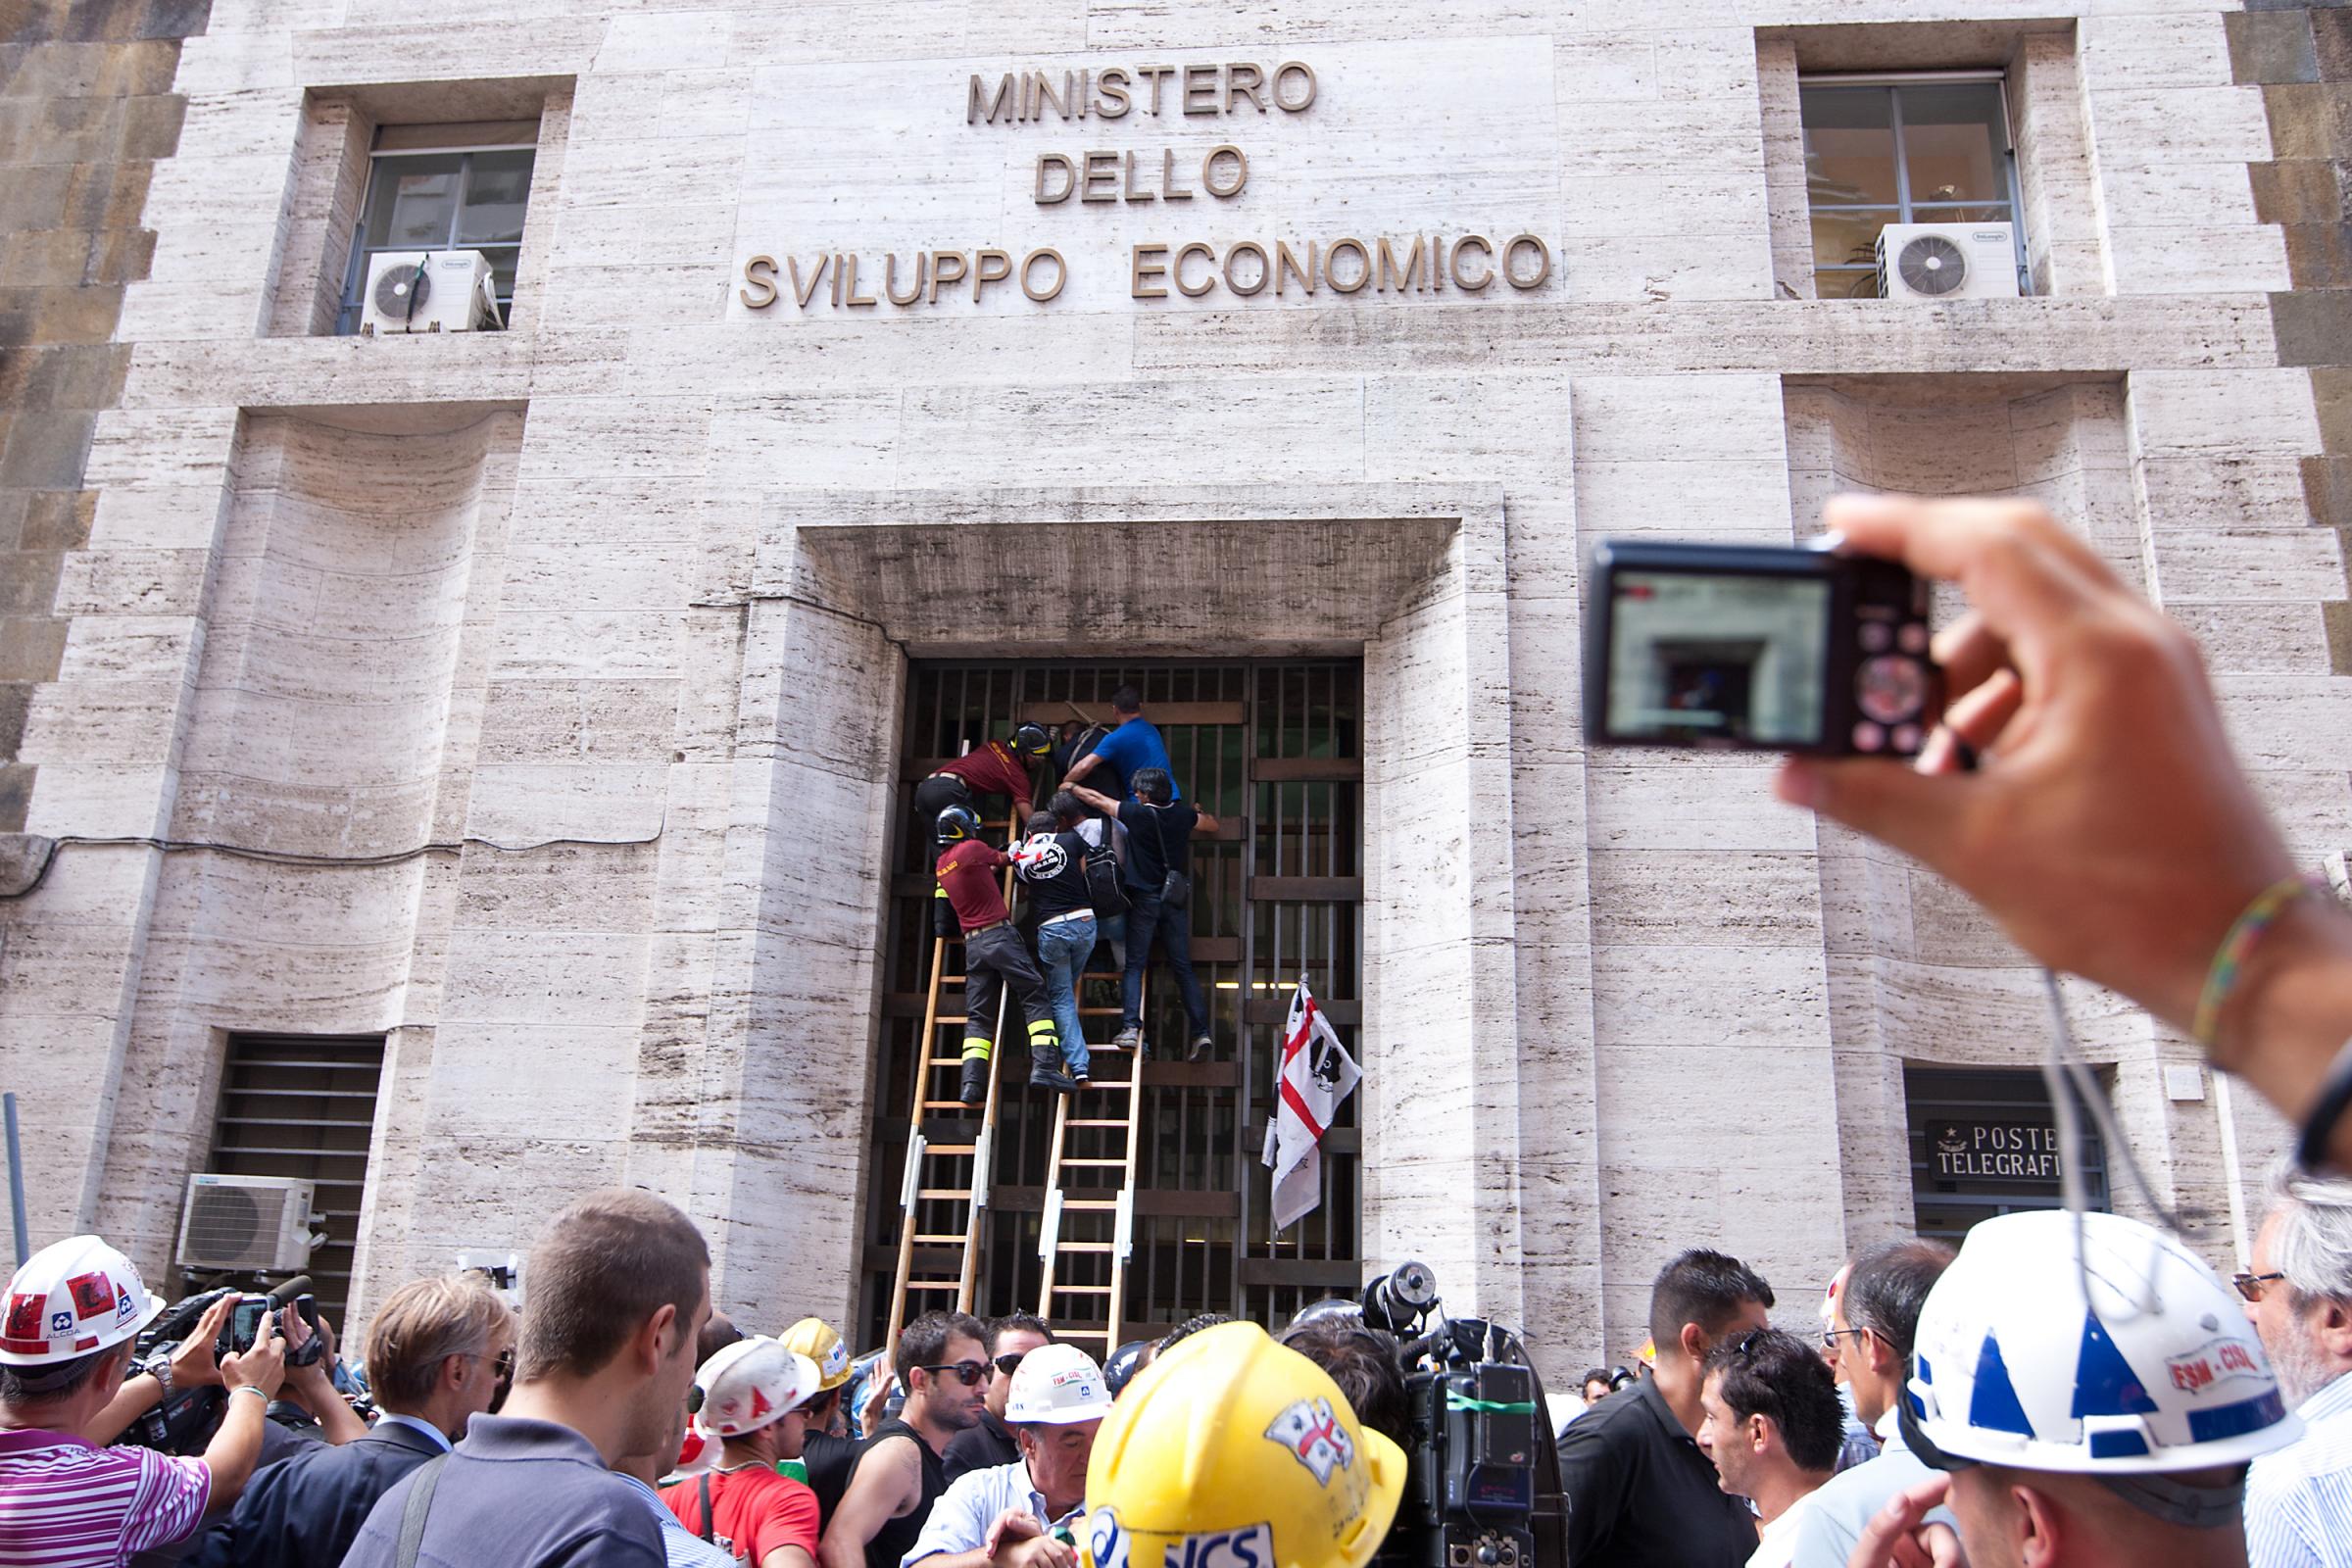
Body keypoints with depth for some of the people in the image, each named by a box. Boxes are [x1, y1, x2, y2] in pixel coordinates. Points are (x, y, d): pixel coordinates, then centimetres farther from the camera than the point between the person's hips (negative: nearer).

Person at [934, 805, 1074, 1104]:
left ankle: (972, 1084, -5)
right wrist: (1008, 857, 34)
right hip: (999, 934, -6)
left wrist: (990, 867, 33)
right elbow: (999, 859, 14)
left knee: (978, 1016, 6)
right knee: (1035, 998, -3)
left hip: (972, 943, 6)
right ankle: (1044, 1065, -16)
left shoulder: (941, 864, 14)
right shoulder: (972, 848, -5)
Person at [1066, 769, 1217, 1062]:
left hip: (1144, 898, -3)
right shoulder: (1184, 814, 2)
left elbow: (1096, 799, 7)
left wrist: (1071, 787, 24)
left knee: (1134, 964, -1)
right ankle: (1201, 1031, -4)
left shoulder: (1135, 813, -8)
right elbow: (1212, 825, 22)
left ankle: (1131, 1027, -16)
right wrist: (1197, 811, 39)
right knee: (1183, 967, 4)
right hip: (1175, 900, 3)